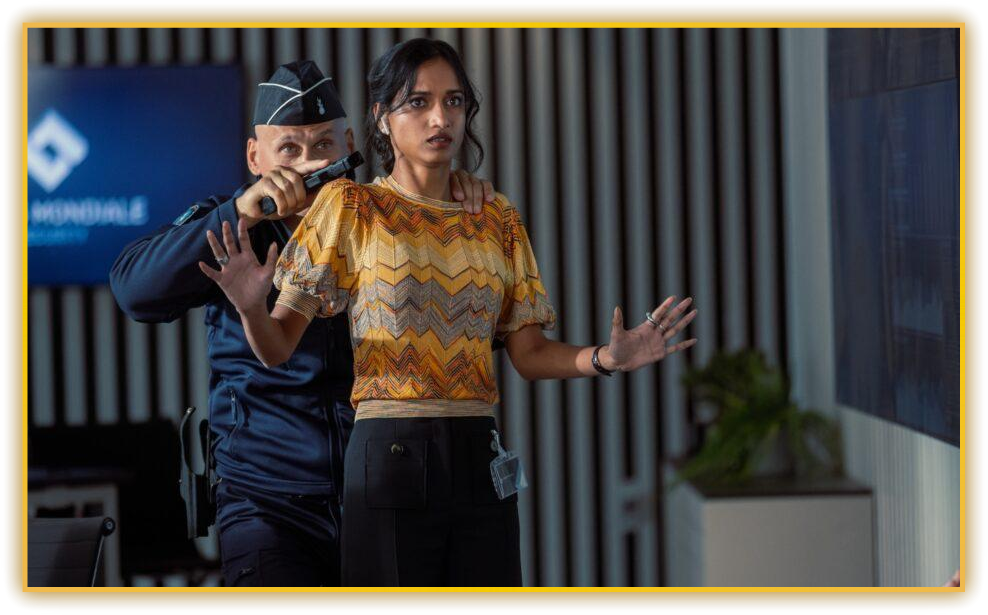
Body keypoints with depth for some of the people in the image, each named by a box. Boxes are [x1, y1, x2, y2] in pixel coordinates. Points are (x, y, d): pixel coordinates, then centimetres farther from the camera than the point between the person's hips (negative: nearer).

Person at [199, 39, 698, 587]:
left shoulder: (497, 220, 13)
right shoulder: (350, 207, 2)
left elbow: (528, 352, 10)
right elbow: (277, 348, -3)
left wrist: (605, 358, -9)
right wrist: (251, 308, -26)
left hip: (479, 459, 4)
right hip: (388, 454, -4)